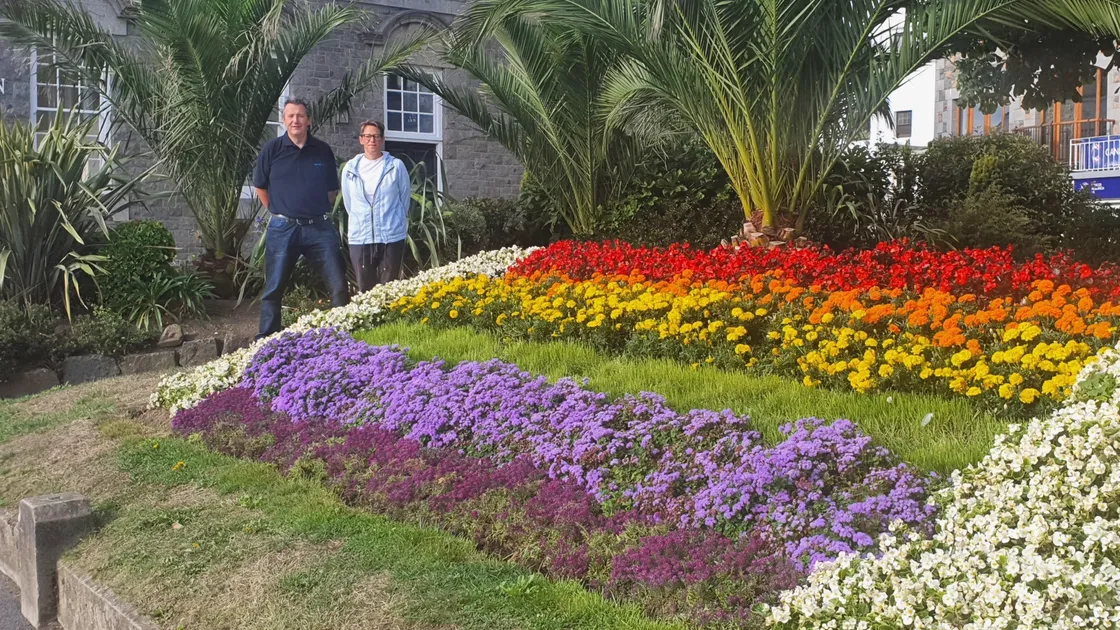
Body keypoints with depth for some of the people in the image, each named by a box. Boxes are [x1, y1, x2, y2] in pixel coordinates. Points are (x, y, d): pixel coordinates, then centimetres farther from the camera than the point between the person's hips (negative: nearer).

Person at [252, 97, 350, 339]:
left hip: (319, 228, 1)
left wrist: (319, 212, 12)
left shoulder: (323, 151, 5)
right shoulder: (272, 149, 1)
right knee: (274, 289, 5)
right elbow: (260, 186, 11)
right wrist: (278, 211, 11)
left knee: (339, 286, -1)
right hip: (283, 228, -1)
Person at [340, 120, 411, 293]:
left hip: (391, 236, -2)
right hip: (359, 238, 2)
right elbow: (348, 202, 14)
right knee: (365, 289, 6)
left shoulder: (396, 166, -1)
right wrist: (359, 222, 15)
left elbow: (405, 198, 7)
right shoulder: (351, 168, 5)